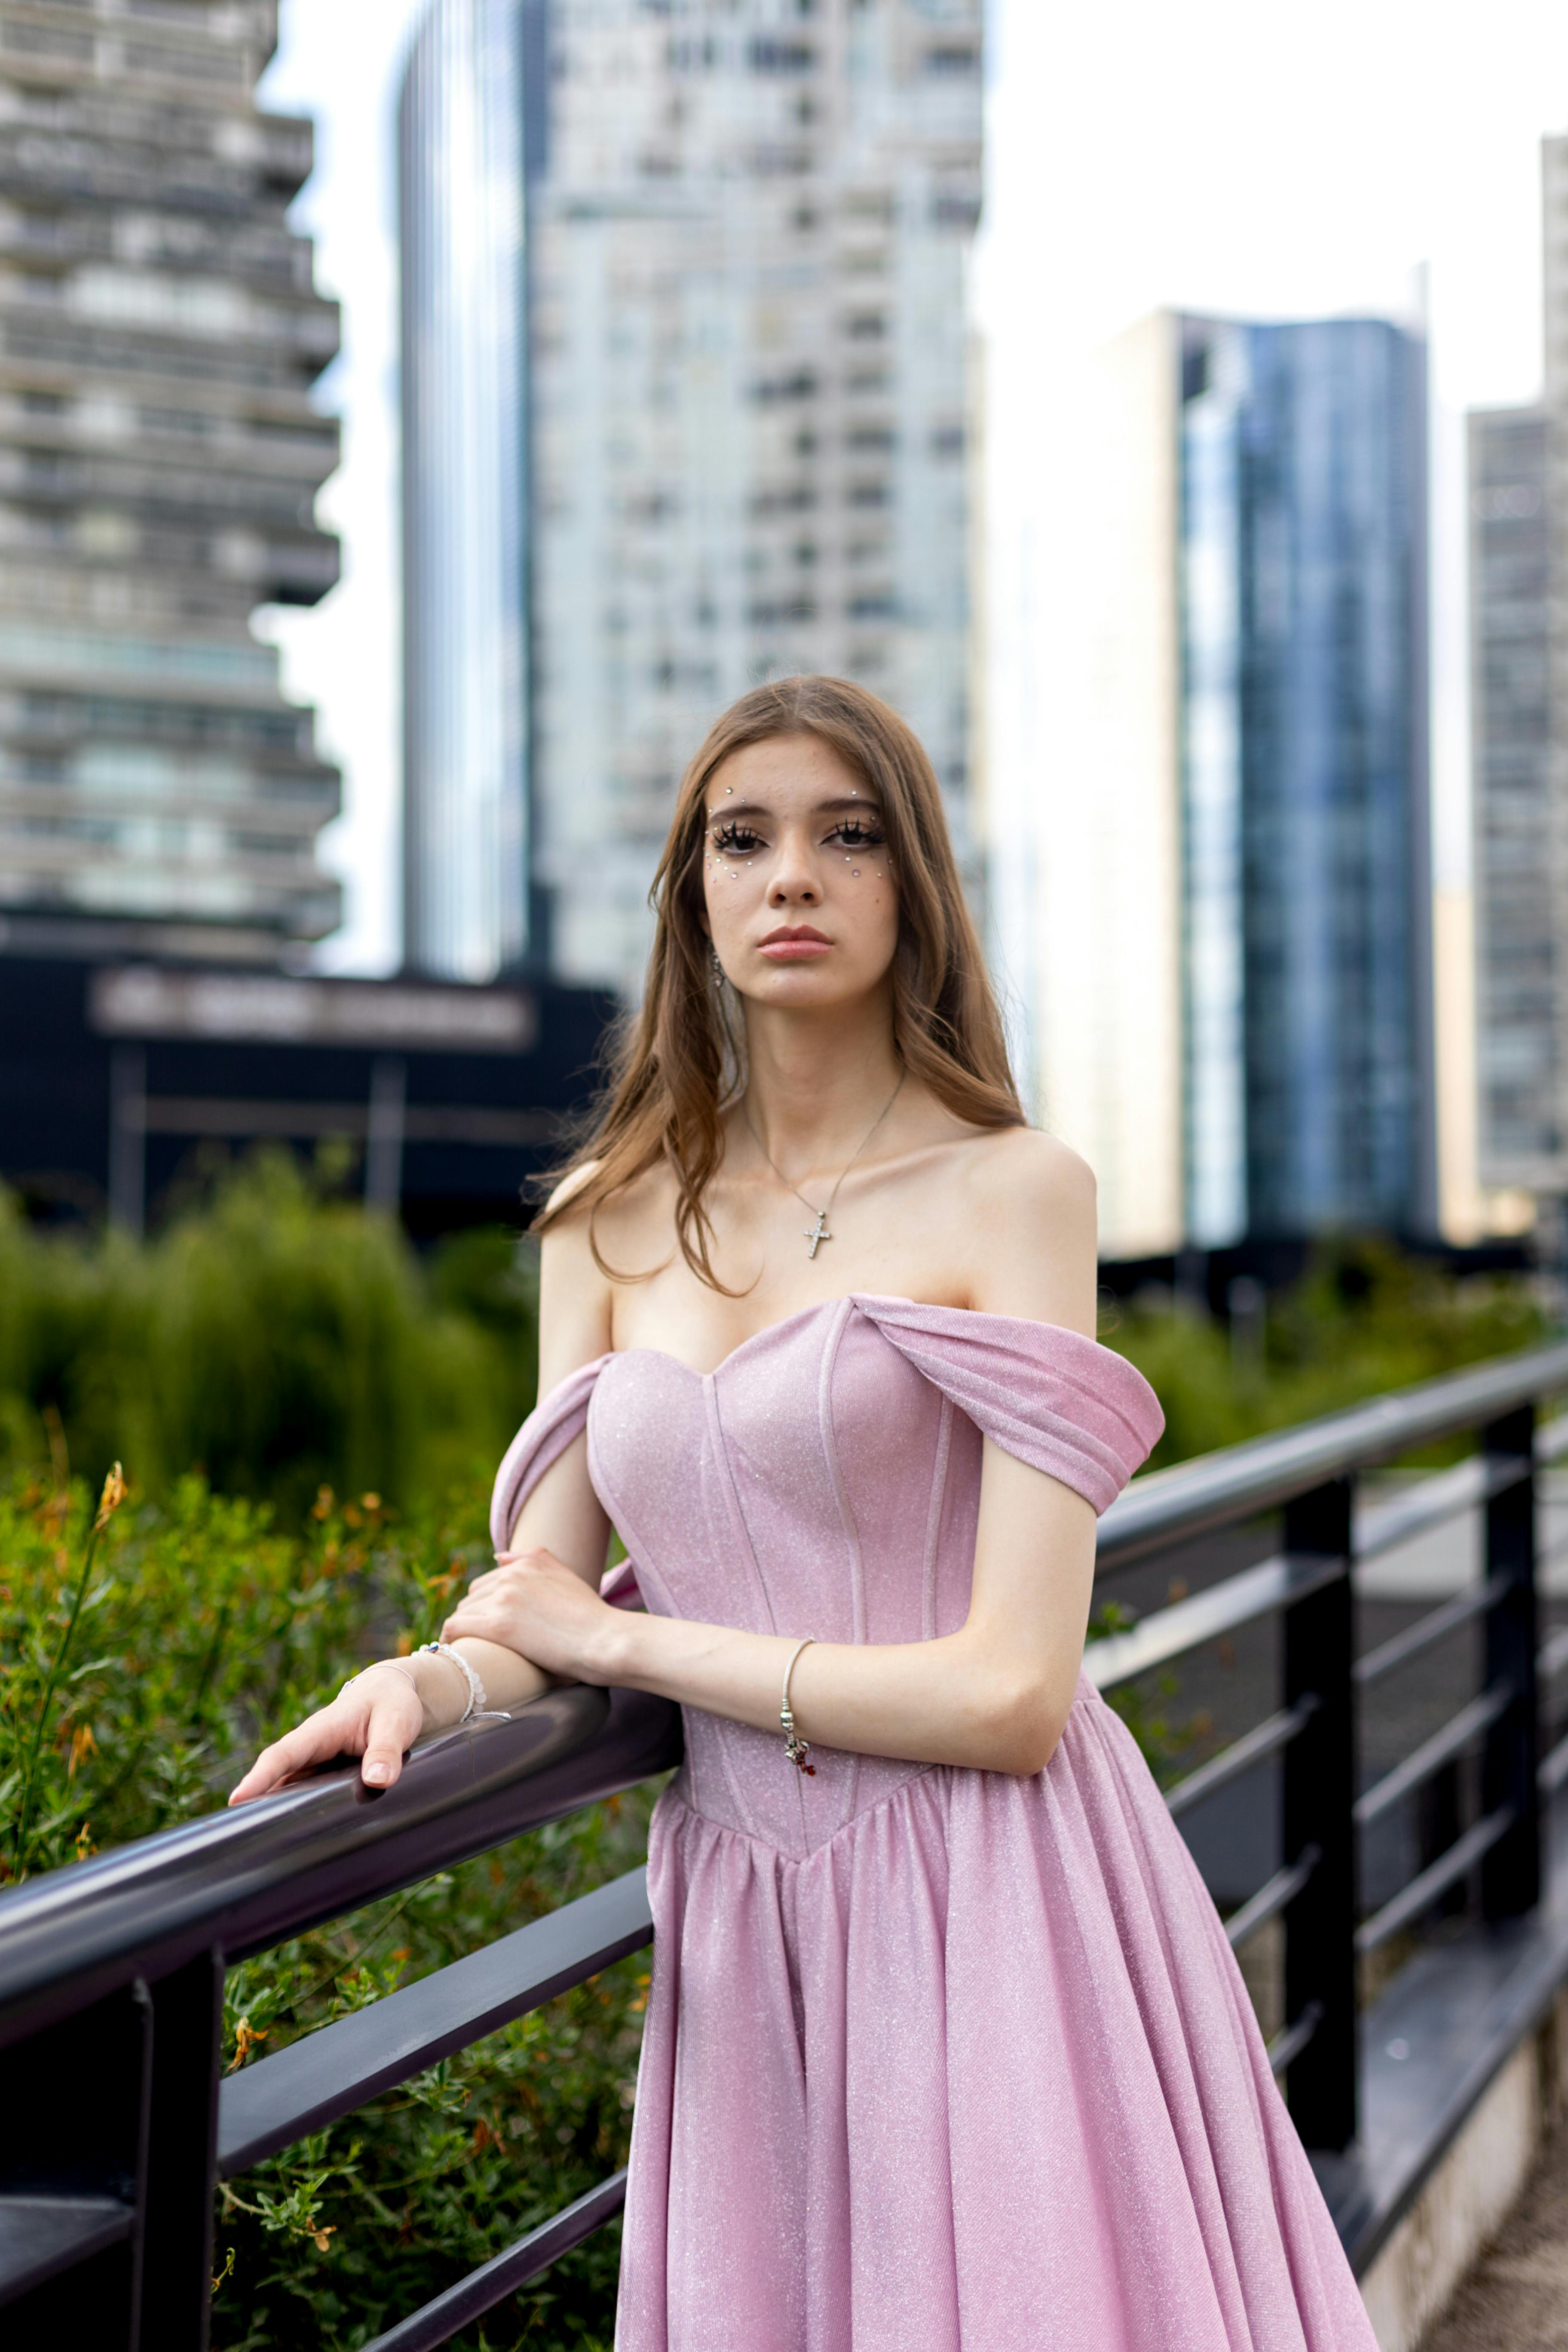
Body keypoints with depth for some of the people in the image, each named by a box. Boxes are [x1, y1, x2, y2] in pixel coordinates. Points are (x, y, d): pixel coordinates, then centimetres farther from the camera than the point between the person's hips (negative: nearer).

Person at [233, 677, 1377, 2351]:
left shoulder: (1013, 1189, -6)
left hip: (989, 1932, -4)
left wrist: (622, 1638, -7)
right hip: (743, 1927, 4)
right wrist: (424, 1683, -14)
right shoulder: (610, 1221, 10)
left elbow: (1011, 1694, -13)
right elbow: (534, 1617, 10)